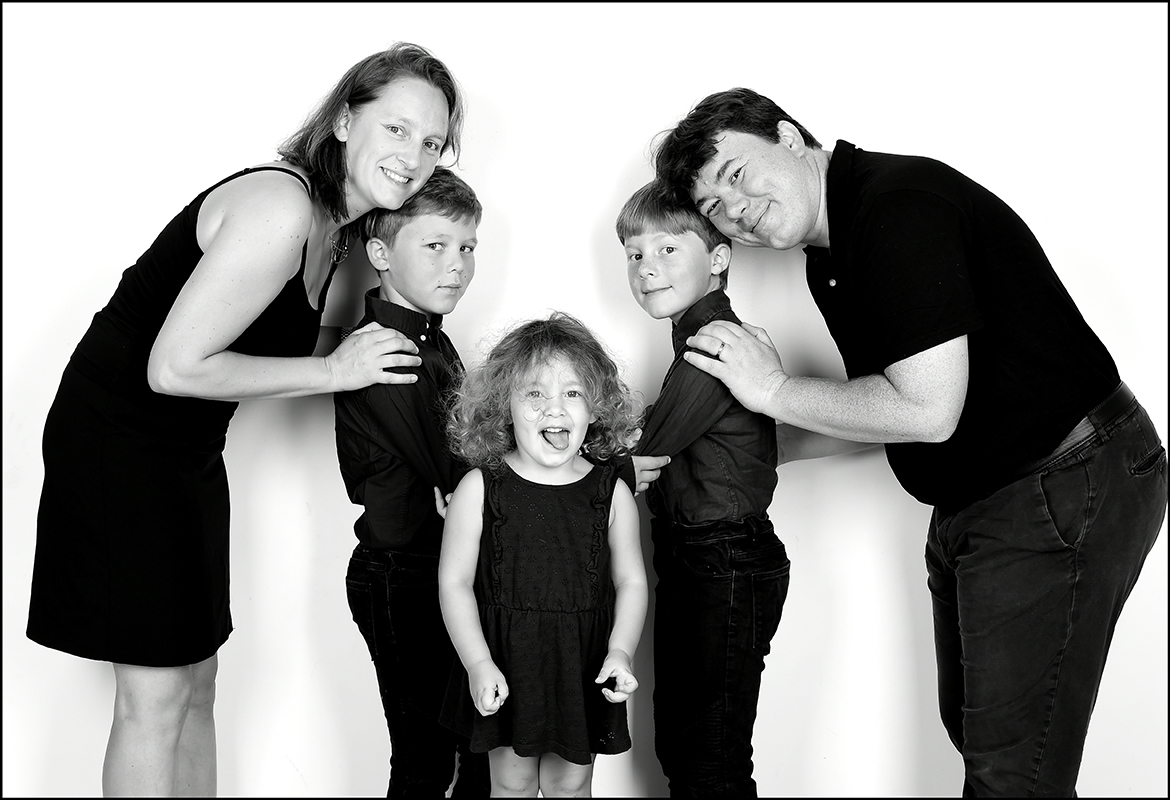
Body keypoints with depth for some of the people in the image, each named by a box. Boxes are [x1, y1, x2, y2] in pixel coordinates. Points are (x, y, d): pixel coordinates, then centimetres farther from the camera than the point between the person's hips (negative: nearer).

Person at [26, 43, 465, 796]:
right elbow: (175, 367, -26)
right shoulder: (280, 208, -25)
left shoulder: (342, 226, 4)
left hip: (189, 451, 9)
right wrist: (332, 370, -21)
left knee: (197, 681, 15)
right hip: (117, 443, -9)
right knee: (156, 696, -3)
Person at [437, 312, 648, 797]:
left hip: (583, 666, 1)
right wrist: (478, 663, -13)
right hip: (504, 666, -1)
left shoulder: (612, 492, -6)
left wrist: (620, 652, -12)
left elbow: (631, 580, 1)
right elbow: (454, 581, -6)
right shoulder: (480, 489, -10)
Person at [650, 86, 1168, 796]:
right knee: (973, 729, 20)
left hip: (1066, 491, -10)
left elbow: (926, 411, -27)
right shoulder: (830, 258, 10)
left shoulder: (899, 204, -22)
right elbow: (877, 412, 17)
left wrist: (774, 391, -14)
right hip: (975, 504, 10)